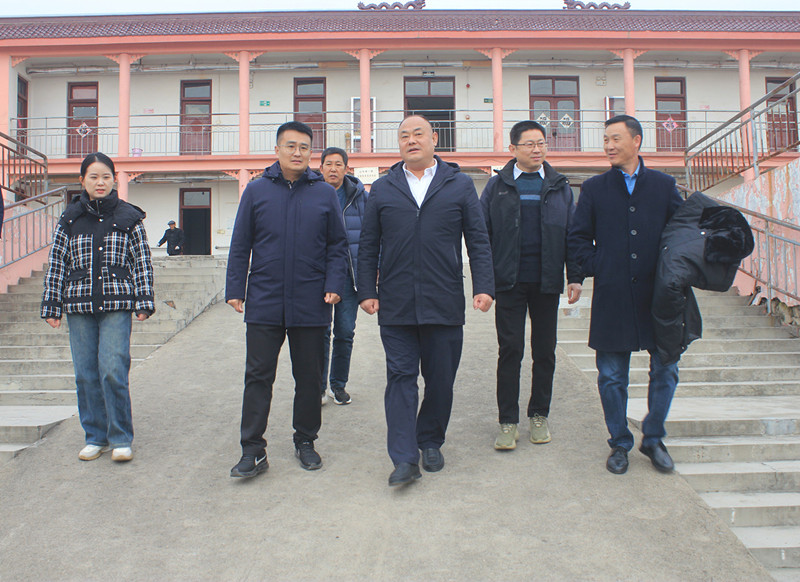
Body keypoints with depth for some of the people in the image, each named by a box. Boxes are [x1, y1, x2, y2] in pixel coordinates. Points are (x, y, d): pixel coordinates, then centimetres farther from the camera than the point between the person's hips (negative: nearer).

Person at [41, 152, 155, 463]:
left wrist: (143, 302, -2)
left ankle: (121, 438, 6)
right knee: (86, 374, 6)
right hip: (79, 306, 3)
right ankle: (96, 436, 21)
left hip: (116, 305, -2)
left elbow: (143, 262, 5)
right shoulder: (70, 218, 8)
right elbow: (56, 263, 10)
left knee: (114, 372, -9)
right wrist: (52, 306, 7)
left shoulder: (128, 217, 4)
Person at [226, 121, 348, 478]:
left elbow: (337, 245, 7)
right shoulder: (256, 191, 5)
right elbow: (240, 246, 6)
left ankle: (305, 442, 26)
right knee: (258, 377, 2)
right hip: (264, 302, 0)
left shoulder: (324, 194, 5)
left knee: (309, 377, 10)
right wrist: (234, 289, 0)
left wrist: (334, 285, -5)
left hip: (310, 305, 1)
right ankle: (253, 451, 10)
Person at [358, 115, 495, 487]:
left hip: (444, 303, 0)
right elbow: (368, 246, 10)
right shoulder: (382, 189, 11)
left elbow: (478, 241, 6)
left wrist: (484, 286, -4)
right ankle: (405, 459, 2)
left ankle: (431, 442, 28)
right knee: (400, 377, -2)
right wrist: (367, 291, 3)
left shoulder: (460, 185, 9)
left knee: (441, 379, 9)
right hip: (396, 304, 0)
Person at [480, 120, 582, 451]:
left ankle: (539, 416, 23)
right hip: (509, 282, -2)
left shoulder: (559, 187, 10)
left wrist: (575, 276, 1)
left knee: (544, 352, 9)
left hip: (547, 282, 2)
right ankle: (508, 421, 8)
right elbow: (481, 234, 2)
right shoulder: (497, 186, 5)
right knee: (510, 350, 0)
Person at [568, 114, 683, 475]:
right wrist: (597, 268, -4)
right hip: (612, 297, 0)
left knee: (665, 370, 5)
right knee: (612, 376, 5)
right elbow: (578, 238, 8)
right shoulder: (594, 188, 6)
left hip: (657, 295, 1)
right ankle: (620, 444, 22)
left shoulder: (664, 185, 8)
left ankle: (653, 438, 25)